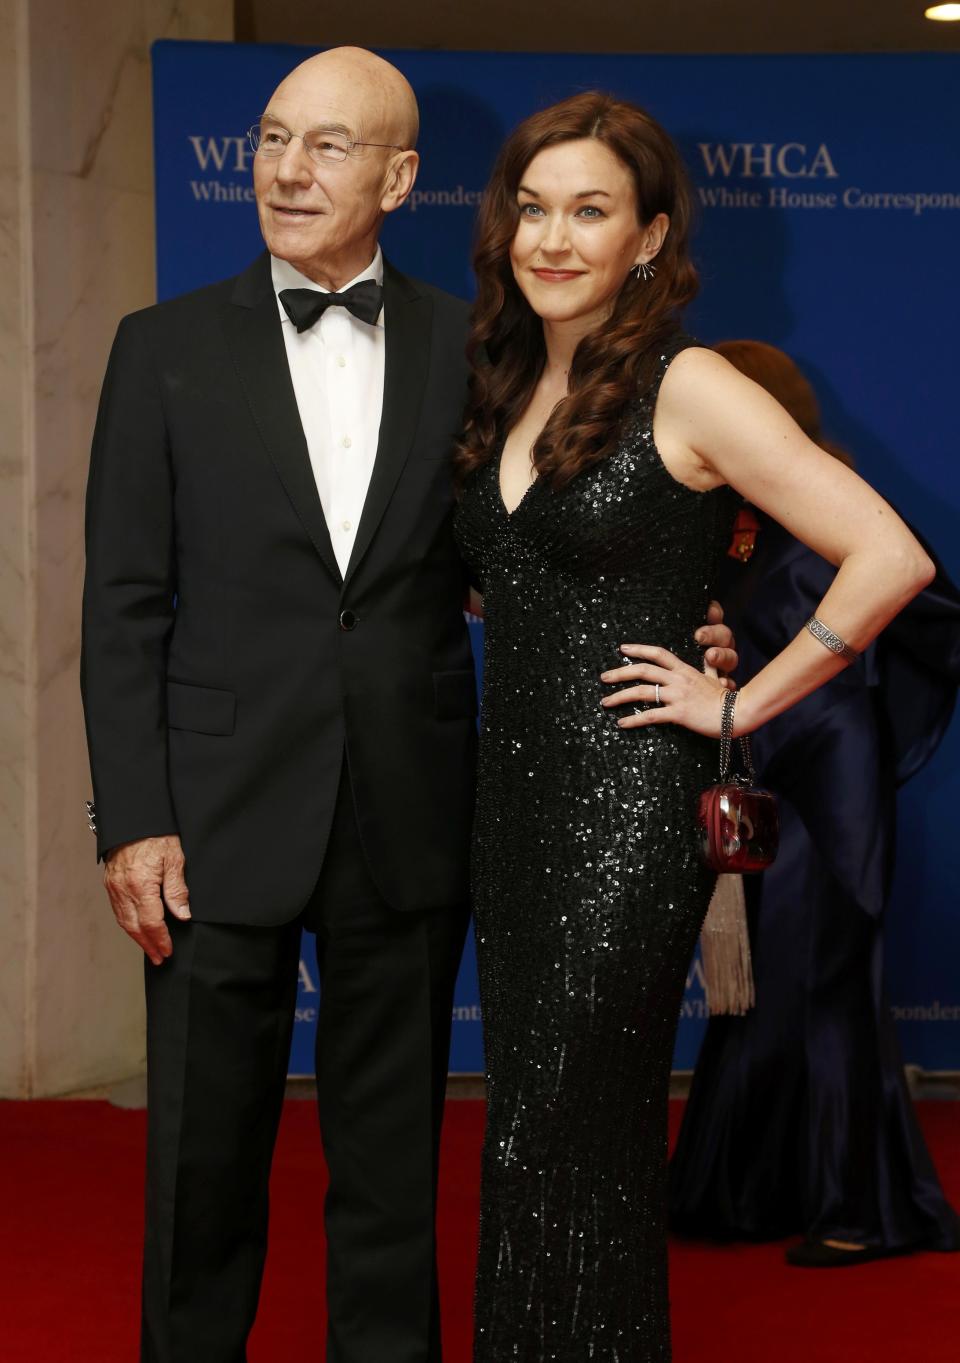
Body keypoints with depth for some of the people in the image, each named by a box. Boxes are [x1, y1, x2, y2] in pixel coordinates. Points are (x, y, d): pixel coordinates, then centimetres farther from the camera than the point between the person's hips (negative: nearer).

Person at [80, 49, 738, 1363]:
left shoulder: (470, 348, 4)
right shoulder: (168, 347, 2)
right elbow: (124, 604, -1)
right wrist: (133, 820, -7)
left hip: (409, 821, 1)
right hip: (225, 816, -1)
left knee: (393, 1157, 12)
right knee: (205, 1156, 7)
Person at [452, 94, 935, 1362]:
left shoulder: (688, 390, -11)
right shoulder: (508, 390, 11)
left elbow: (889, 557, -17)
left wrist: (739, 703, -13)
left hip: (628, 809, -7)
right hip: (513, 799, 7)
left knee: (570, 1146, -4)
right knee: (530, 1137, 13)